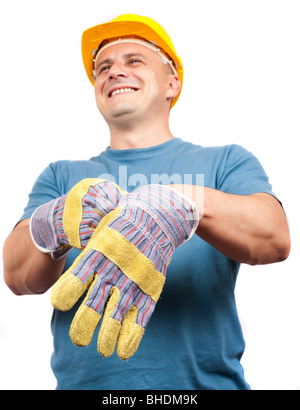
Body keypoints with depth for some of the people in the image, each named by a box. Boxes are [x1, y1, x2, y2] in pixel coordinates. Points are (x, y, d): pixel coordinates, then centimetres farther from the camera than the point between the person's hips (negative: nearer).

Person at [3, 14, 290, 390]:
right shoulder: (62, 176, 13)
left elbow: (274, 238, -11)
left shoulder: (226, 162, 8)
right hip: (84, 380, 1)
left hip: (205, 380, 0)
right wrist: (53, 226, -24)